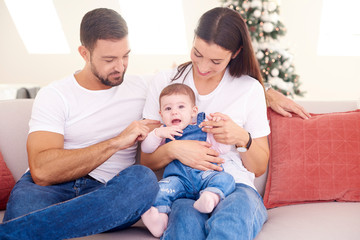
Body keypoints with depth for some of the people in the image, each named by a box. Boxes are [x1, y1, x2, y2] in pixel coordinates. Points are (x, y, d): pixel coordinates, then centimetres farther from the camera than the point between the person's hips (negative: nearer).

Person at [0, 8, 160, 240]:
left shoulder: (141, 88, 16)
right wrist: (116, 142, -14)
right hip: (50, 187, -5)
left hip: (106, 194, 5)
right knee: (25, 197, -43)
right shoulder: (54, 95, 3)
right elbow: (41, 171, -12)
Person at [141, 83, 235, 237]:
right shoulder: (164, 133, 25)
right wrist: (158, 133, -2)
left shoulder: (204, 129, 19)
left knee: (225, 178, -29)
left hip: (205, 174, 0)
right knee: (163, 187, -30)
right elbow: (146, 148, 14)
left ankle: (209, 198, -56)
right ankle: (160, 219, -47)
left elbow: (223, 149, 13)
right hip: (178, 177, 0)